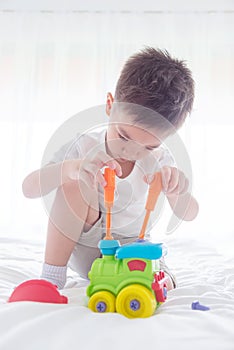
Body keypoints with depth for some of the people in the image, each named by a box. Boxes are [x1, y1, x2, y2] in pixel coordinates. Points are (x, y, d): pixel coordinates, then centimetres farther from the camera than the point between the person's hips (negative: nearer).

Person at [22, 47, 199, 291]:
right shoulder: (85, 146, -19)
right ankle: (51, 277, -20)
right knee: (75, 182, -30)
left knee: (162, 287, -26)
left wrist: (177, 190, -43)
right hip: (82, 248, -1)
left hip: (130, 246, 2)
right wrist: (72, 167, -47)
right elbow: (29, 188, -27)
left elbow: (188, 214, -18)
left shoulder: (157, 157, -12)